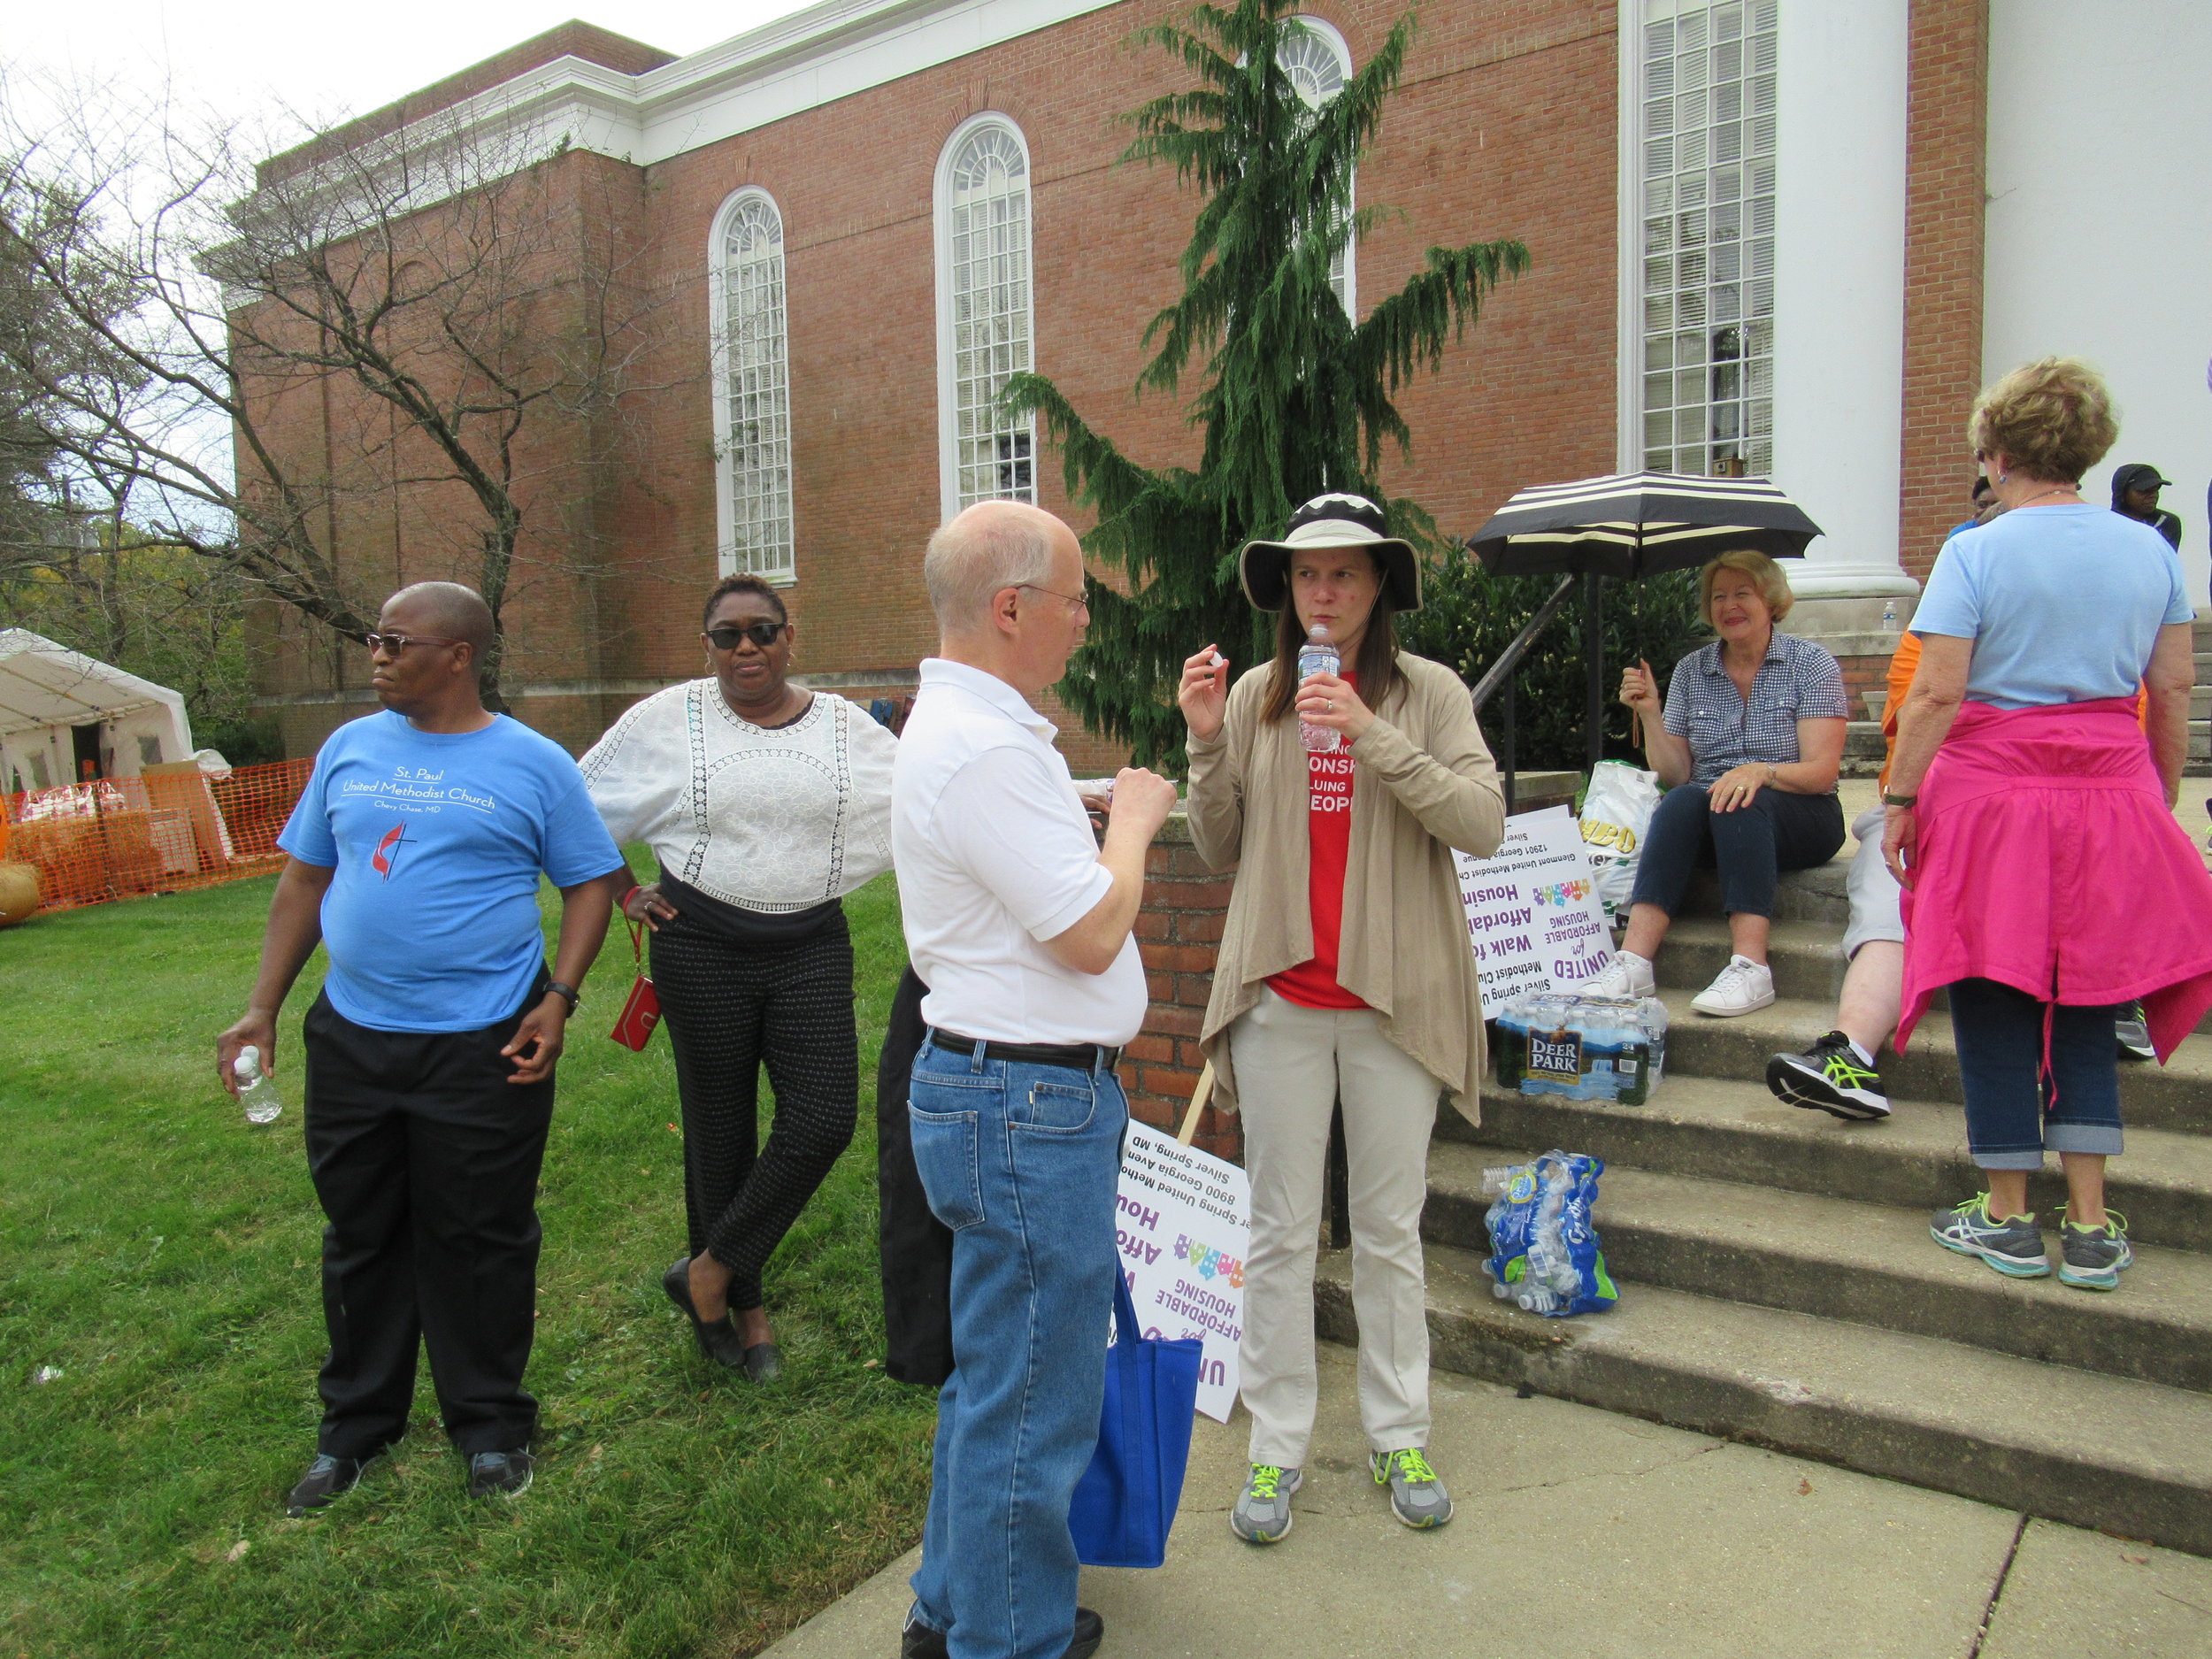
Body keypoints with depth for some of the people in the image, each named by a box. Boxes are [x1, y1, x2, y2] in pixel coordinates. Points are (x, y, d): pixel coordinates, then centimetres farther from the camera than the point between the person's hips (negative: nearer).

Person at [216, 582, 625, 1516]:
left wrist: (558, 1000, -14)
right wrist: (262, 1008, 8)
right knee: (359, 1237, 16)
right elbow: (304, 877, 12)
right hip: (350, 1039, 4)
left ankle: (490, 1424, 26)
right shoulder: (350, 749, 7)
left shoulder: (532, 765, -4)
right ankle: (356, 1424, 34)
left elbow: (589, 881, -2)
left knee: (478, 1241, 7)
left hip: (484, 1045, -4)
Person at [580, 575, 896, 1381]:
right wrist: (620, 895, 3)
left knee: (824, 1119, -9)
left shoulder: (844, 726, 2)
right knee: (721, 1129, 7)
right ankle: (743, 1307, 27)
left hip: (812, 948, 2)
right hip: (703, 948, -1)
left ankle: (709, 1271, 12)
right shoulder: (668, 719, -1)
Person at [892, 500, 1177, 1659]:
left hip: (1011, 1093, 11)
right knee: (1030, 1400, 3)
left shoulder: (961, 725, 12)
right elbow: (1093, 932, -21)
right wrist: (1132, 821, -6)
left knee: (993, 1375, 23)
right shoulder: (984, 750, -22)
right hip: (1030, 1106, -11)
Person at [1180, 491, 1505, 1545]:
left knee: (1392, 1228, 12)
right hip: (1278, 996, 1)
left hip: (1392, 995, -1)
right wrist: (1206, 747, -9)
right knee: (1281, 1229, 9)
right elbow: (1220, 852, 5)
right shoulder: (1253, 696, 3)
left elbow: (1485, 825, -13)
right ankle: (1277, 1446, 21)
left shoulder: (1428, 693, -1)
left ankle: (1397, 1437, 28)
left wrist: (1377, 739, -22)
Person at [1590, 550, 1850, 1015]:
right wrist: (1649, 715, -9)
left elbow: (1823, 770, -11)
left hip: (1798, 818, -2)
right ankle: (1634, 962, -43)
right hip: (1707, 811, 3)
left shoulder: (1811, 663, 0)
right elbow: (1674, 776, 5)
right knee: (1681, 801, -31)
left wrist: (1762, 771, -30)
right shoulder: (1691, 670, 9)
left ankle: (1750, 967, -44)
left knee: (1741, 803, -35)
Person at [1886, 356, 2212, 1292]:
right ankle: (2090, 1229, 15)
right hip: (2113, 795, 4)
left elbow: (1935, 695, -14)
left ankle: (2007, 1221, 16)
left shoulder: (1973, 553, -9)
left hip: (1993, 793, -4)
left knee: (1996, 1011, 6)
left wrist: (1900, 801, -6)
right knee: (2085, 1012, 13)